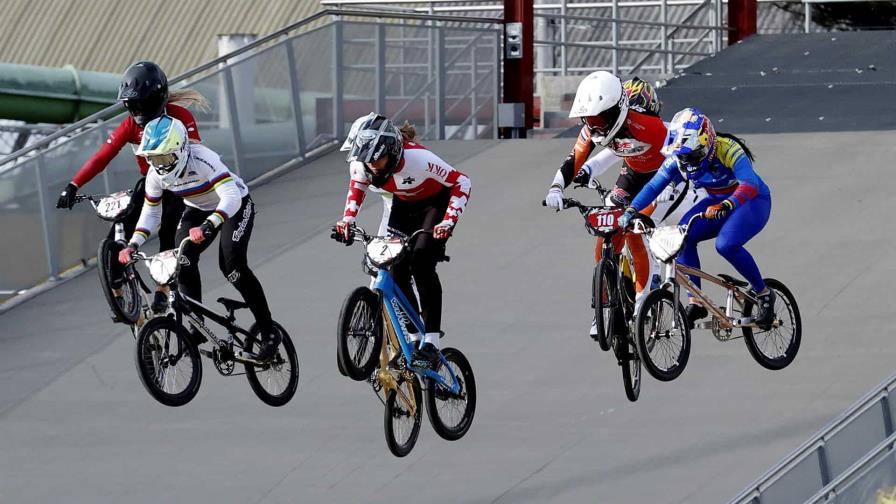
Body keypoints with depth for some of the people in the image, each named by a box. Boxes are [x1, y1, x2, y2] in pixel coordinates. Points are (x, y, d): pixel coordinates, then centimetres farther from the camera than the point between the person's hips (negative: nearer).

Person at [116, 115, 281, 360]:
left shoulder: (202, 160, -37)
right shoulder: (156, 174, -17)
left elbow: (231, 197, -48)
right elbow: (150, 212, -4)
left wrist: (207, 226, -62)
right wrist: (133, 244, -19)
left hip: (235, 206, -6)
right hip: (199, 210, 6)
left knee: (231, 265, -23)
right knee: (183, 258, -20)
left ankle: (269, 333, -12)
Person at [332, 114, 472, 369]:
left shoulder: (418, 159, -37)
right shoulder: (361, 164, -24)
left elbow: (461, 182, -27)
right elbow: (357, 189, 0)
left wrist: (448, 221, -37)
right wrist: (347, 220, -17)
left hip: (434, 203, -5)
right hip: (403, 206, 5)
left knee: (421, 264, -24)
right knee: (396, 271, -8)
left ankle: (430, 343, -23)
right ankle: (414, 338, 7)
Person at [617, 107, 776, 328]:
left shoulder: (727, 150, -31)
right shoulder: (678, 158, -13)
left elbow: (750, 184, -44)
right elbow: (653, 186, -10)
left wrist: (726, 205, -61)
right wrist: (631, 210, -26)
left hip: (752, 201, -6)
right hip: (718, 202, 6)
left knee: (726, 244, -31)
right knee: (684, 237, -19)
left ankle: (764, 294, -10)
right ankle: (696, 303, -11)